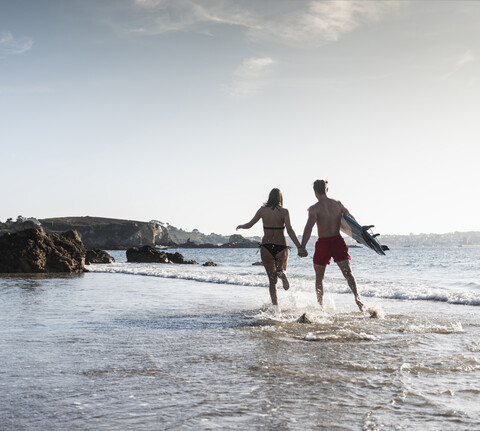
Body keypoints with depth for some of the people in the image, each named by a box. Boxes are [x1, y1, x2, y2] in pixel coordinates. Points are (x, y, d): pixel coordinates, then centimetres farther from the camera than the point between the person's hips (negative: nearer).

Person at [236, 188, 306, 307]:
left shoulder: (263, 210, 0)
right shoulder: (284, 211, -5)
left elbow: (249, 225, 9)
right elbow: (289, 230, -17)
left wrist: (240, 226, 31)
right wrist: (299, 247, -21)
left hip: (266, 247, 1)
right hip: (281, 248, -1)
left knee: (272, 280, 11)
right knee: (281, 269, 26)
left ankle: (275, 306, -6)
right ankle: (282, 273, -13)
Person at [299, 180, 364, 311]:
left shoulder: (314, 208, -7)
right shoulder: (338, 204, 6)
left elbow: (309, 227, -20)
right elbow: (351, 219, 16)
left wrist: (302, 247, -26)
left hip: (323, 243, -2)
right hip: (337, 241, 2)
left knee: (319, 277, 15)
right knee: (347, 272, -6)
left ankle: (320, 305, 20)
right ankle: (356, 296, -30)